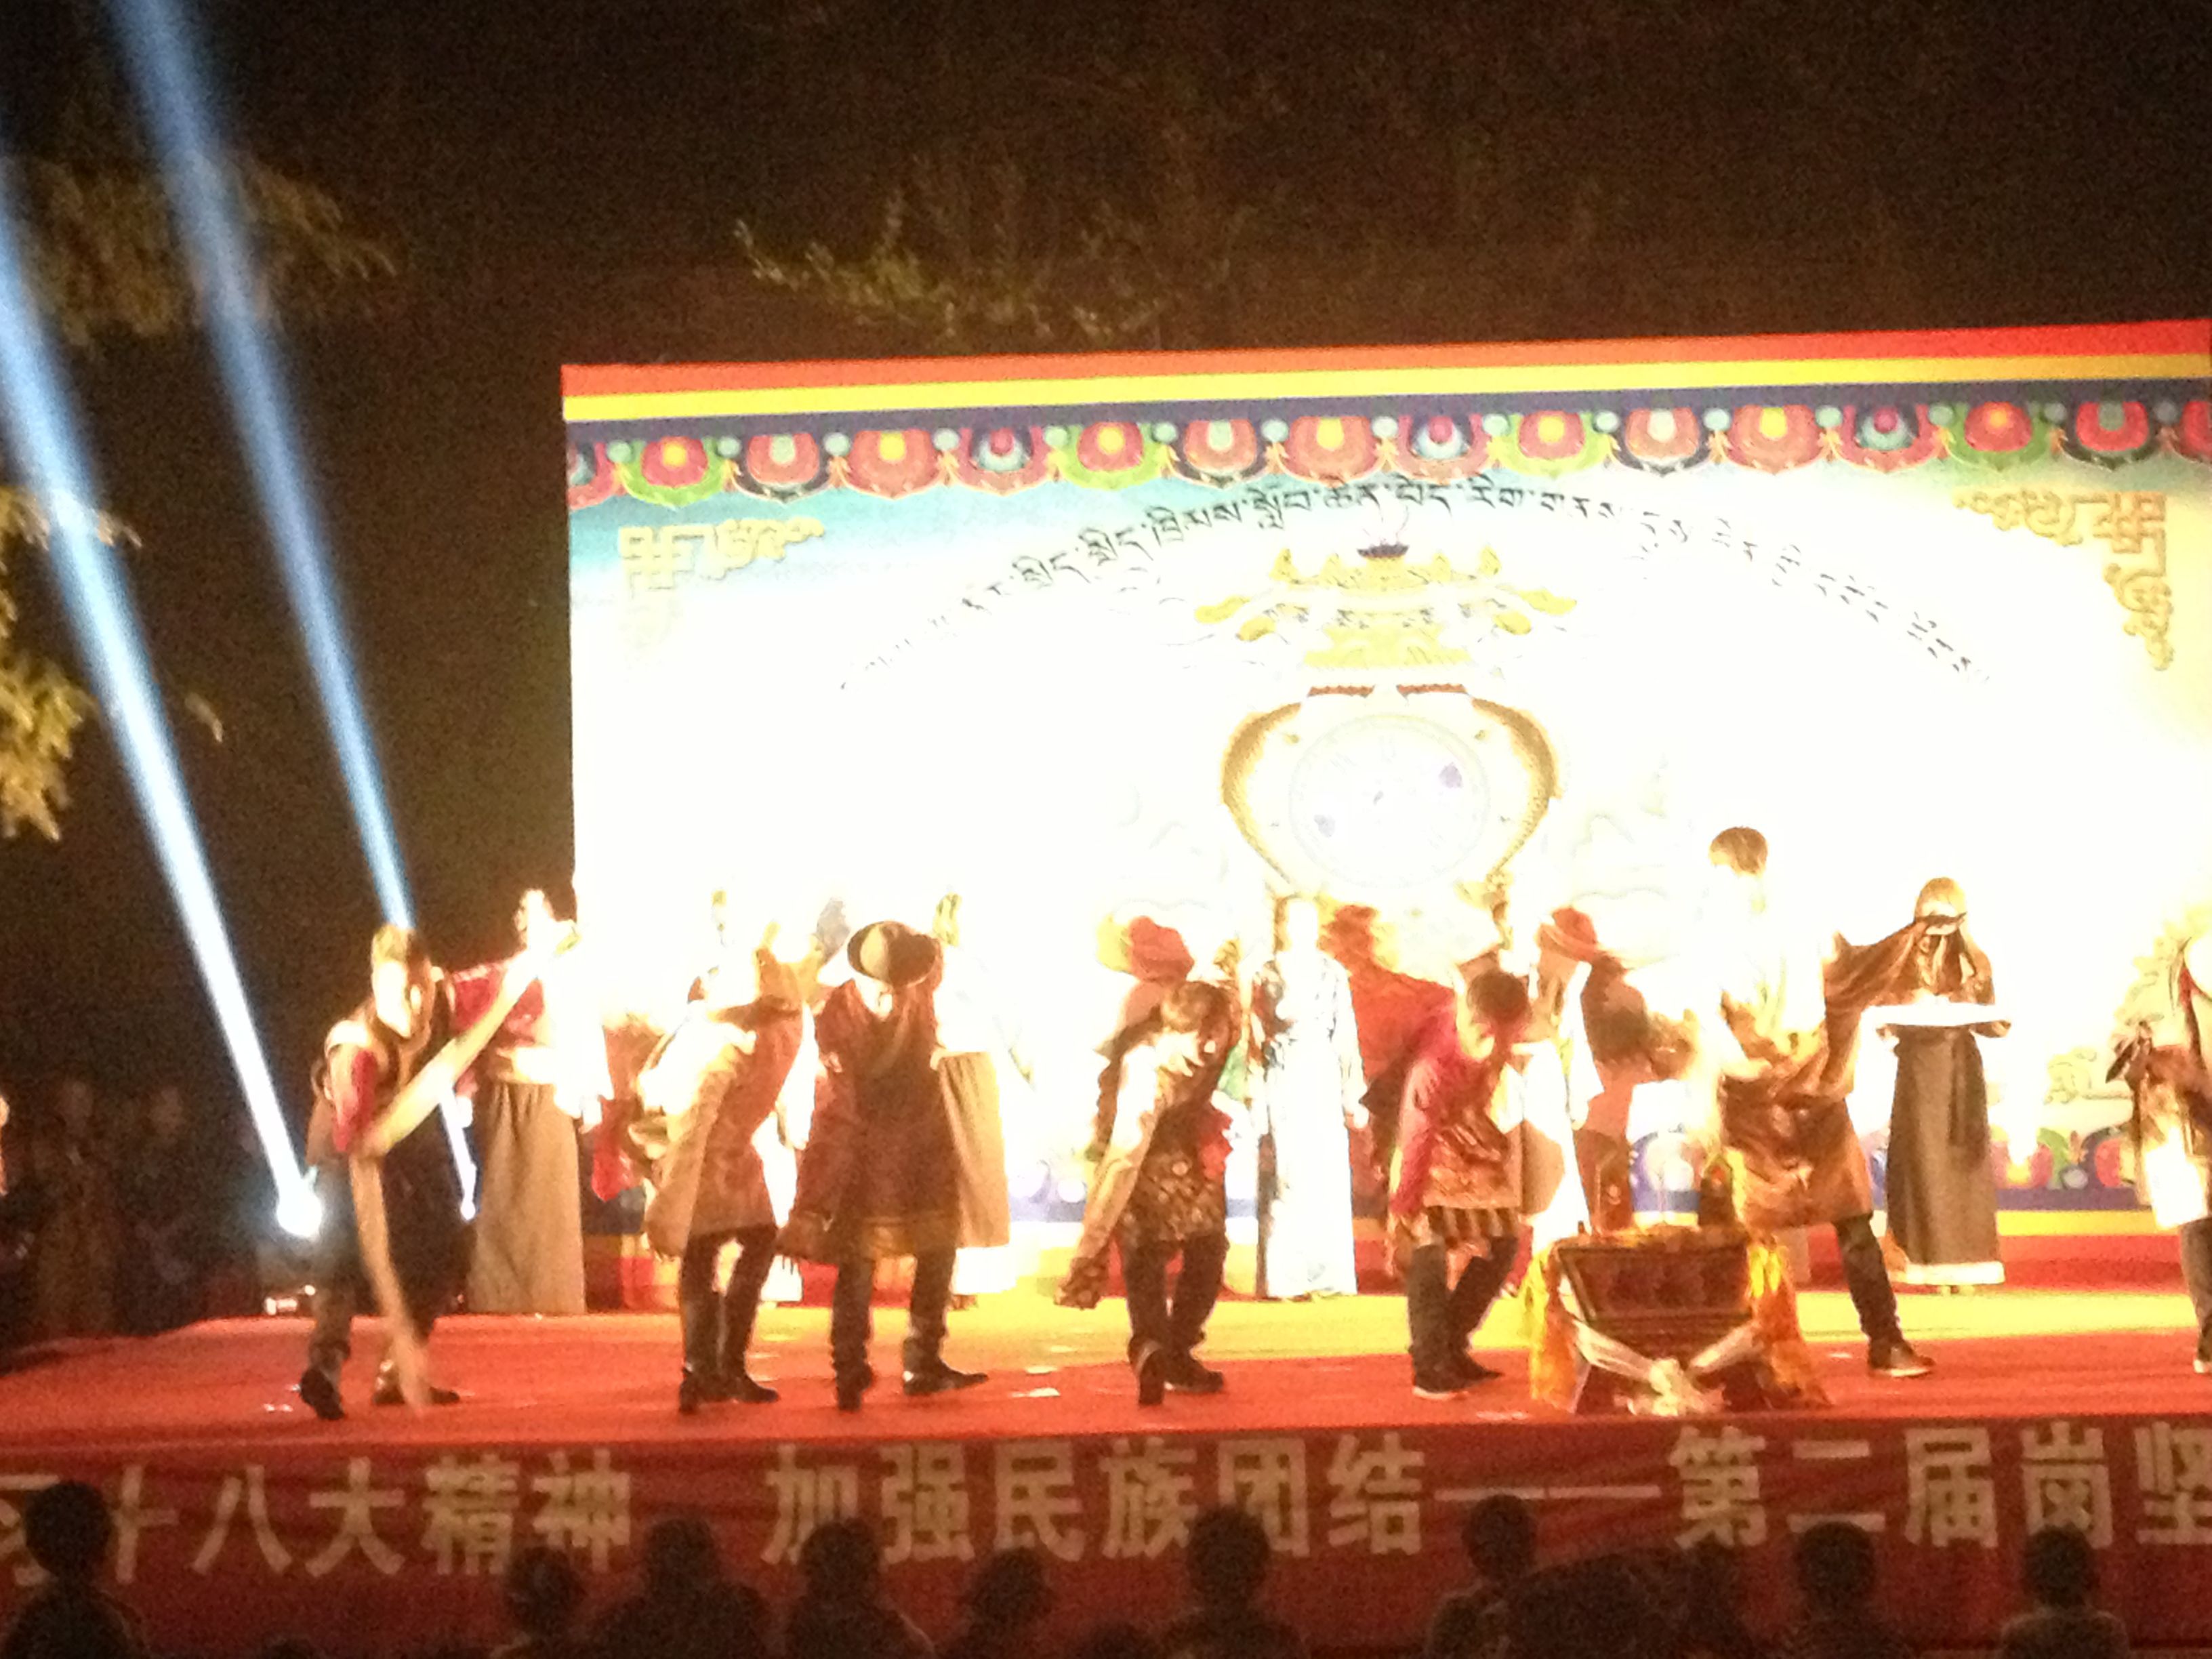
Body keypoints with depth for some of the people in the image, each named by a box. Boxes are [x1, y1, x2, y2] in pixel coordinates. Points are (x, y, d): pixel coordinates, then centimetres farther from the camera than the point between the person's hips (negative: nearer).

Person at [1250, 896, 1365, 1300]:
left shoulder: (1335, 975, 9)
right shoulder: (1265, 976, 5)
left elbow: (1346, 1038, 10)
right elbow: (1257, 1040, 5)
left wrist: (1352, 1097, 6)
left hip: (1324, 1080, 2)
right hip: (1281, 1082, -2)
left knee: (1329, 1175, -2)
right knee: (1284, 1179, -5)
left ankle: (1328, 1274, 5)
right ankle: (1283, 1277, 0)